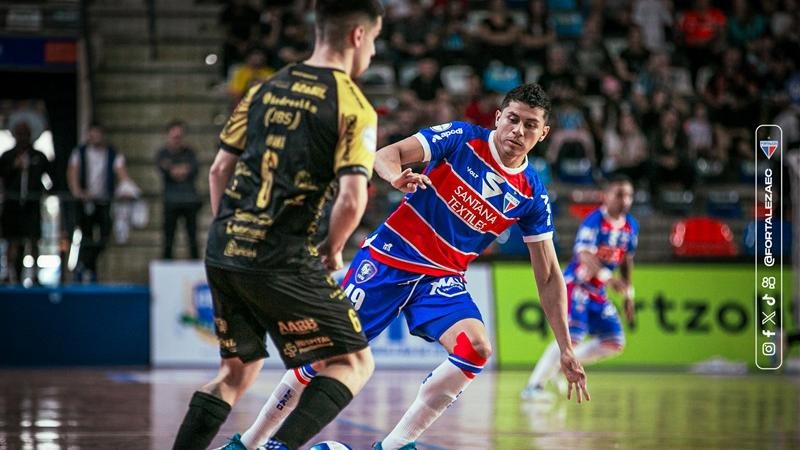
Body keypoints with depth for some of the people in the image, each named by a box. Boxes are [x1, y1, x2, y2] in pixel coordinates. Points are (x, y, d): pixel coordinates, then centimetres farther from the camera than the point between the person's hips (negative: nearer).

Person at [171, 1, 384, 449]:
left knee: (238, 370, 22)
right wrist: (332, 251, 2)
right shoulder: (354, 107, -5)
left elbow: (219, 170, 16)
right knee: (355, 362, 6)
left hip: (223, 251, 6)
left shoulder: (266, 89, 14)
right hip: (282, 259, -6)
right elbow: (352, 199, -15)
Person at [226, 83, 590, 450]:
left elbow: (548, 276, 2)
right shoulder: (461, 138, -10)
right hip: (390, 258, -3)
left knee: (477, 349, -24)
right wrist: (397, 176, -42)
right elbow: (387, 155, -17)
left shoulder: (531, 197, -3)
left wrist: (565, 348, -2)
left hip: (443, 279, 3)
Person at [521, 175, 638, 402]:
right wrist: (608, 278, -47)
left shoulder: (631, 226, 5)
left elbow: (626, 261, 19)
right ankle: (533, 386, -17)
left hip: (597, 292, 8)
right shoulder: (594, 221, -19)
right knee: (573, 337, -23)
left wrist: (628, 294, 14)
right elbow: (585, 255, -33)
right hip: (575, 285, -8)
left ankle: (563, 367, 17)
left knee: (614, 343, 5)